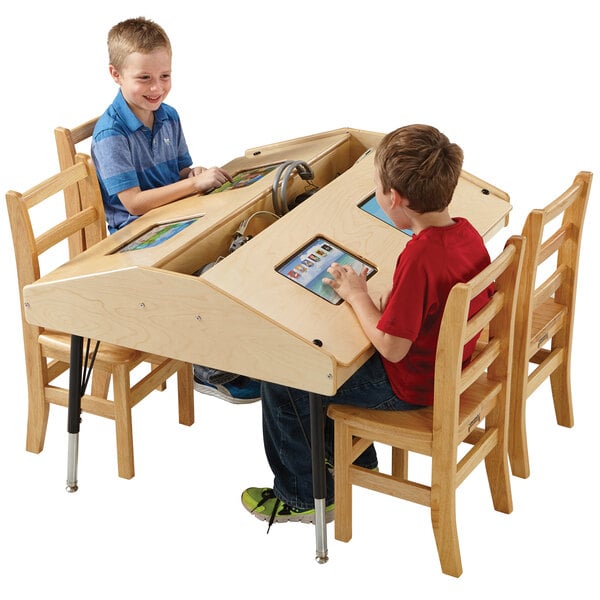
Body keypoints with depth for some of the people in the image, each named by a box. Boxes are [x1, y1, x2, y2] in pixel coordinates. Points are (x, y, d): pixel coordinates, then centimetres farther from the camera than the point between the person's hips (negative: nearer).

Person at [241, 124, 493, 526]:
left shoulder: (419, 258, -34)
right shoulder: (467, 232, -8)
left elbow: (392, 347, -29)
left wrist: (357, 295, -12)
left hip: (409, 385, -9)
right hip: (447, 365, 9)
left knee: (280, 383, 1)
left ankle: (303, 497, 20)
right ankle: (354, 456, 41)